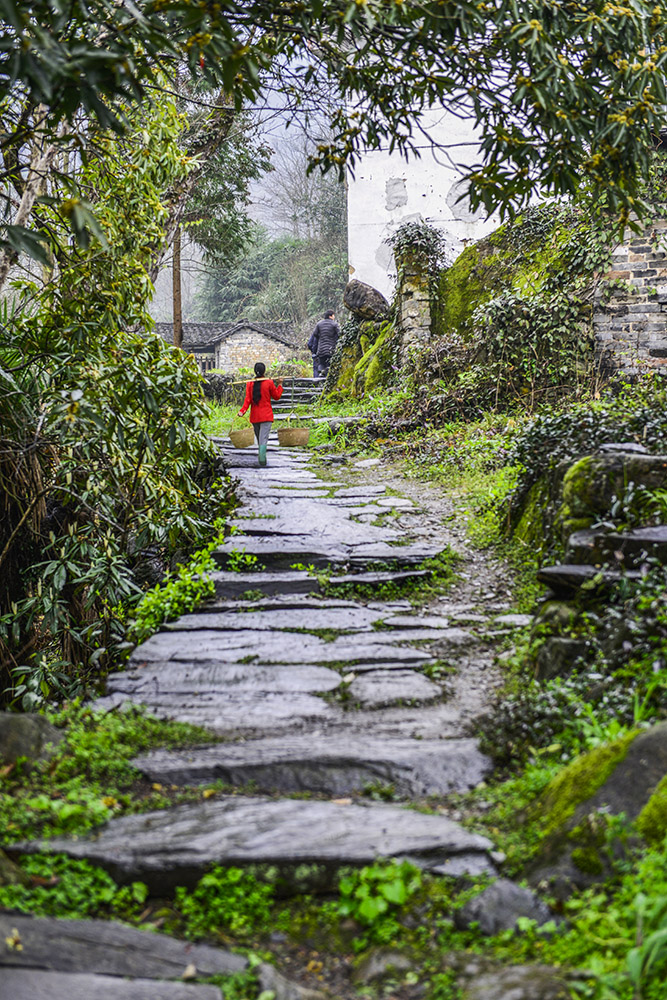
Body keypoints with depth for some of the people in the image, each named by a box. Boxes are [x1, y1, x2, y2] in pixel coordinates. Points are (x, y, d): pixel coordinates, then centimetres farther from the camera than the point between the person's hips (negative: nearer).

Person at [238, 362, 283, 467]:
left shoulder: (249, 383, 0)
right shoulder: (269, 383, -7)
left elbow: (247, 399, -10)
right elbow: (277, 396, 3)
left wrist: (242, 411, -14)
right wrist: (280, 385, 14)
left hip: (254, 416, 3)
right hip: (266, 415, -3)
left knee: (259, 438, 17)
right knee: (263, 439, -8)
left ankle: (261, 458, 24)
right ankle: (262, 460, -22)